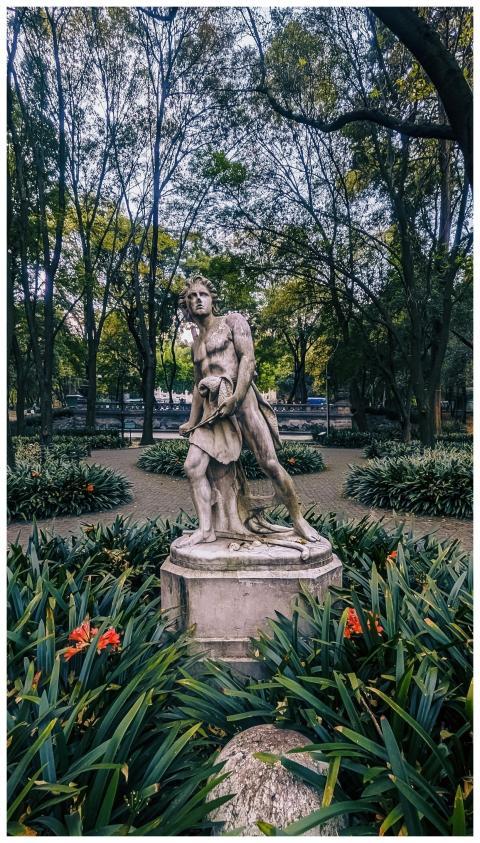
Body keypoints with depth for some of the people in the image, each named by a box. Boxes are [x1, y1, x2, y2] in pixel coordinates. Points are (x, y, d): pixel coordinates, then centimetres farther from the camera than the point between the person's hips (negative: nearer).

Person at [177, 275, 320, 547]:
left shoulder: (232, 321, 7)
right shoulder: (196, 342, 27)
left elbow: (248, 358, -7)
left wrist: (236, 398, -20)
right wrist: (192, 422, 19)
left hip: (240, 399, -6)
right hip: (211, 410, 7)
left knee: (269, 463, -9)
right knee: (193, 466, -9)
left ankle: (299, 521, 5)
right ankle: (206, 529, -3)